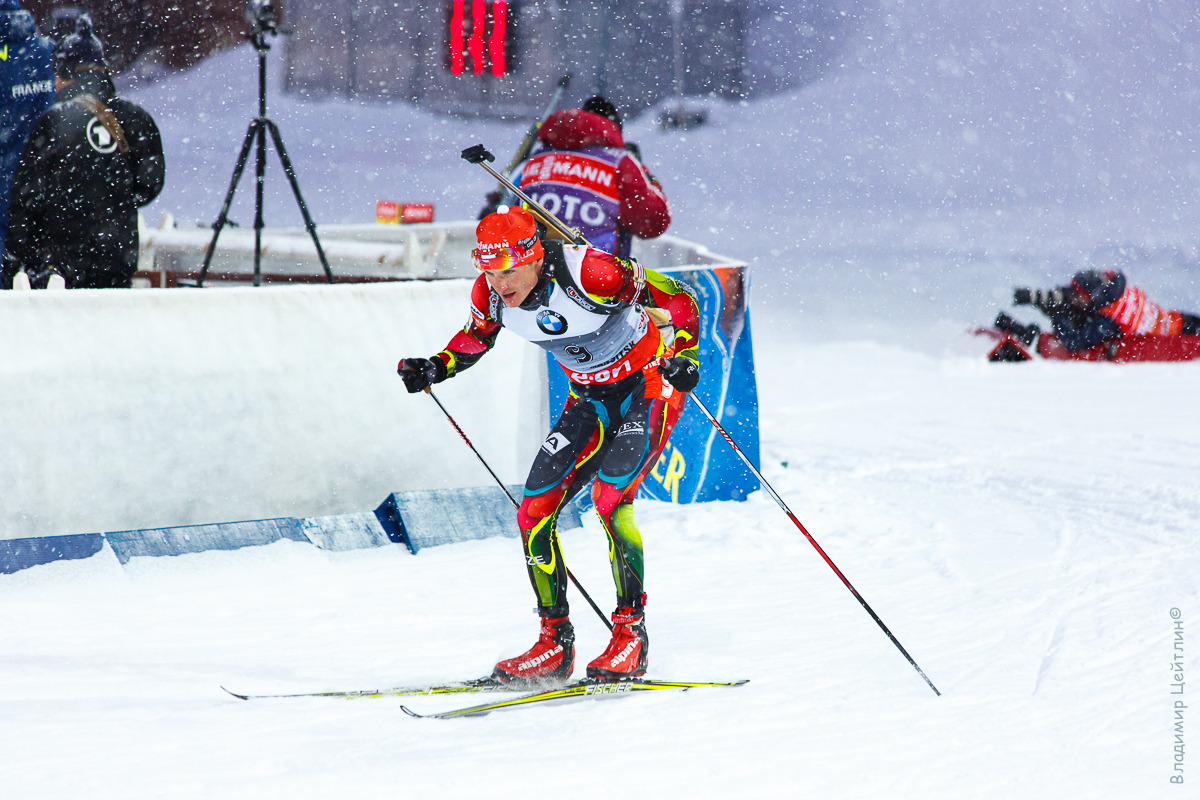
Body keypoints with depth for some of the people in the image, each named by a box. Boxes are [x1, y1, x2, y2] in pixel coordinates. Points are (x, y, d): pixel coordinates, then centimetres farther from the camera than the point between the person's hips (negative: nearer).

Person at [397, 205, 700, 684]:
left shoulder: (588, 272, -31)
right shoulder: (491, 294, -14)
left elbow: (679, 298, -22)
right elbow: (474, 340, 10)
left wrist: (685, 354, -37)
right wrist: (436, 369, -8)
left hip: (650, 386, -6)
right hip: (591, 397, 6)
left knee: (609, 497, -26)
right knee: (534, 513, -5)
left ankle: (631, 633, -15)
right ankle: (555, 642, 6)